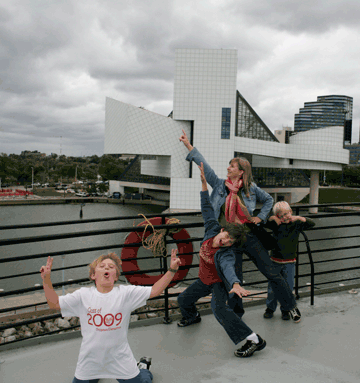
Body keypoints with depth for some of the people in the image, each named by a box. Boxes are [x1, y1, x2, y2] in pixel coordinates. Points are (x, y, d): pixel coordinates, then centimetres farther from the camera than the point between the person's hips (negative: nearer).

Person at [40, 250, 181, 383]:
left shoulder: (126, 293, -9)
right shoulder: (83, 295, -6)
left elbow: (154, 290, -11)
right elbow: (54, 303, -6)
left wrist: (171, 270, -21)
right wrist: (46, 280, -19)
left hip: (121, 362, -1)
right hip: (89, 362, 1)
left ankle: (143, 368, 45)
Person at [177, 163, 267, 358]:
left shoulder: (225, 253, -32)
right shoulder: (212, 229, -18)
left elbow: (228, 268, -51)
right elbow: (207, 208, -11)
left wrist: (236, 284, -72)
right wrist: (204, 183, -15)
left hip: (219, 283, -7)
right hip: (204, 279, 7)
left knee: (220, 309, -33)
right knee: (183, 300, 19)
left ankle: (254, 340, -31)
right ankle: (192, 316, 55)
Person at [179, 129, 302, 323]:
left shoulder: (251, 188, 0)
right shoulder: (220, 185, 1)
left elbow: (268, 199, 16)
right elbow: (204, 166, -4)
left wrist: (260, 217, 4)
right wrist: (188, 145, -7)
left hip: (250, 236, 0)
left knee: (272, 272, 5)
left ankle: (291, 305, 25)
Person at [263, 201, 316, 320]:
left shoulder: (296, 224, -2)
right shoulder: (275, 225, -3)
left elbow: (312, 223, -10)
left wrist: (298, 217, -22)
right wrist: (272, 218, -16)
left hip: (289, 262, 0)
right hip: (275, 261, 0)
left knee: (288, 287, 7)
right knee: (272, 287, 7)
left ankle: (285, 310, 24)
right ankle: (270, 308, 24)